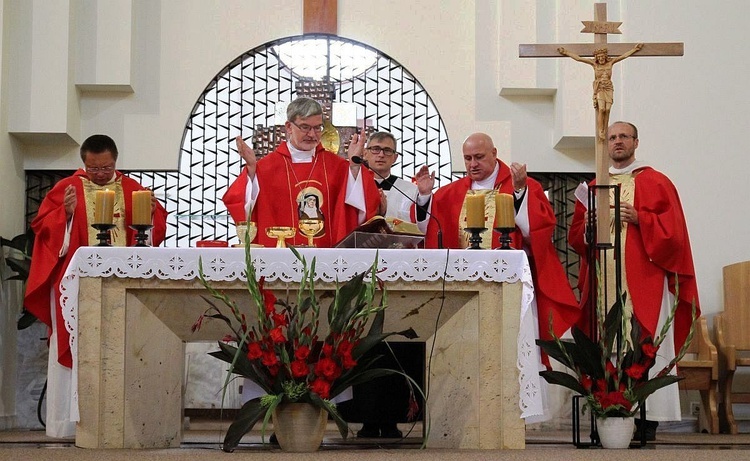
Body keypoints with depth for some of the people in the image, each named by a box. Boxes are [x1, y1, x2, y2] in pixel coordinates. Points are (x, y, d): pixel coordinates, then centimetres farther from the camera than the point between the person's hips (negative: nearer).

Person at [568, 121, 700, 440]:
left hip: (644, 279, -4)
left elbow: (672, 228, -2)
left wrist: (639, 219, -14)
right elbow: (575, 235, 18)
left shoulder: (656, 183, 7)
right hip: (603, 280, 4)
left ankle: (648, 419, -9)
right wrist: (588, 224, -3)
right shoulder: (593, 187, 19)